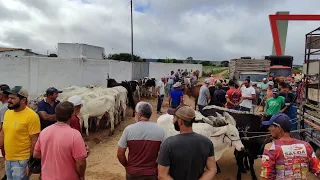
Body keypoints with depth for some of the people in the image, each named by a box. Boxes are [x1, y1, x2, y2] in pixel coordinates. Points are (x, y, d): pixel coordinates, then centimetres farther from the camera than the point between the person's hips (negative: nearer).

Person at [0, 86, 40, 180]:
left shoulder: (31, 116, -19)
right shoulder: (8, 112, 4)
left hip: (21, 160, -7)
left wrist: (32, 161, -15)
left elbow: (34, 140, -17)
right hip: (8, 158, 7)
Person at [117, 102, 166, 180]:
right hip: (152, 173, 0)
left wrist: (127, 166, 9)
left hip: (133, 173, 0)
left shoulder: (129, 129, -13)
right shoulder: (160, 130, -12)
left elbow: (120, 154, -7)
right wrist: (157, 166, 8)